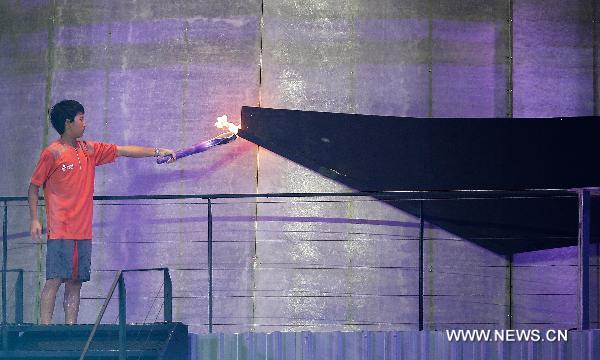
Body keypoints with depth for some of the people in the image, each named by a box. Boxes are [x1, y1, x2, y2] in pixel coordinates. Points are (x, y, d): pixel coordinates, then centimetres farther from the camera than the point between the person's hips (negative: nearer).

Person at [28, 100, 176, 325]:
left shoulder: (90, 150, 14)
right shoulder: (52, 153, -3)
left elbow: (124, 151, 18)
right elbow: (34, 187, 2)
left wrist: (157, 152, 16)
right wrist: (34, 220, -6)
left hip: (83, 231, 6)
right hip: (60, 231, -6)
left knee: (76, 282, 4)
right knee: (55, 279, -11)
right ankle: (44, 327, -12)